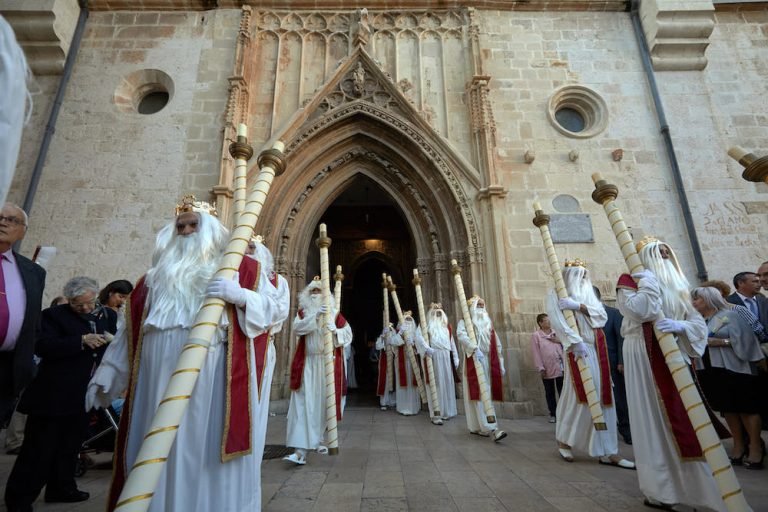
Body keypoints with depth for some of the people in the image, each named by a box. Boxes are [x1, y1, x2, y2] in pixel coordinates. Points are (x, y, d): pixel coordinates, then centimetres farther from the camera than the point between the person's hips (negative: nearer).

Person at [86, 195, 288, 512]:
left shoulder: (240, 267, 6)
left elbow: (277, 310, -2)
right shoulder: (157, 275, 20)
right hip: (158, 380, 4)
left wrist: (239, 296, -17)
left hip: (214, 378, -4)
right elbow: (130, 329, 20)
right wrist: (107, 374, 16)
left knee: (207, 448, 1)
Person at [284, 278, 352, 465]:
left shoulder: (334, 313, 7)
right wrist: (315, 316, -23)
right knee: (303, 404, -7)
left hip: (328, 363, 1)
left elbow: (348, 333, 4)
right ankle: (301, 450, -7)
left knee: (325, 402, 8)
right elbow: (297, 327, -11)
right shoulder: (303, 312, 9)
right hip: (307, 364, 0)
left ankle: (321, 440, 27)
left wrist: (336, 331, -16)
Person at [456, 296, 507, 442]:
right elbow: (461, 335, -21)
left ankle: (476, 426, 19)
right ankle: (491, 428, -13)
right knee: (479, 394, -10)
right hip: (473, 361, -6)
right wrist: (475, 349, -34)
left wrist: (500, 364, 13)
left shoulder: (488, 323, 18)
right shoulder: (464, 322, 1)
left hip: (488, 362, 6)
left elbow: (497, 345, 18)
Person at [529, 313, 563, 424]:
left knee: (562, 391, 5)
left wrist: (559, 340, -4)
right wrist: (540, 368, -10)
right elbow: (536, 353, -5)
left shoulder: (556, 333, 11)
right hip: (547, 369, -3)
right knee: (550, 393, 8)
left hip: (560, 367, 3)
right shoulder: (536, 335, -2)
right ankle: (553, 414, 20)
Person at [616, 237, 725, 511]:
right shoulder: (630, 279, -2)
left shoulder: (677, 284, 16)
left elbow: (699, 322, 7)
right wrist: (649, 281, -12)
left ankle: (687, 484, 19)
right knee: (654, 419, -2)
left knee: (682, 417, 6)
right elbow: (638, 310, -20)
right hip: (644, 356, -6)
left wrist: (680, 326, -14)